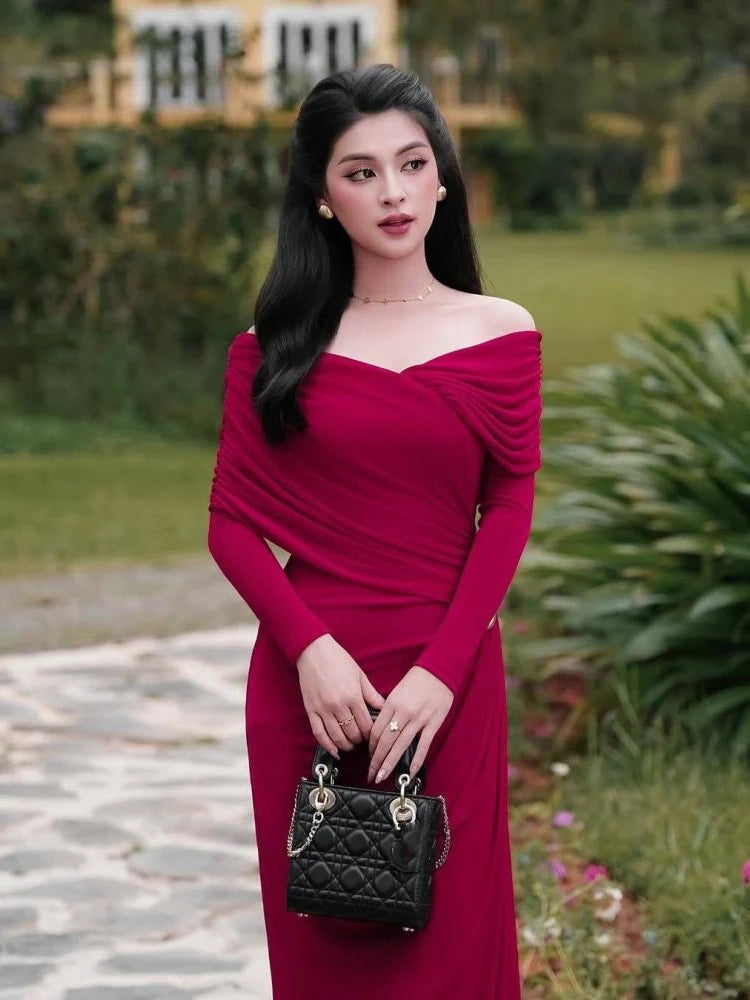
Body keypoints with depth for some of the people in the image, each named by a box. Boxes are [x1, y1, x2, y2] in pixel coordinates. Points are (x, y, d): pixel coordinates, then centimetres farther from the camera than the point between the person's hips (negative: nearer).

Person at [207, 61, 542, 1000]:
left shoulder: (500, 334, 2)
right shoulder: (278, 347, 3)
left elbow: (507, 514, -2)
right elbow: (231, 521, 0)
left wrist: (442, 670, -13)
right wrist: (309, 647, -14)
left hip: (449, 683, 0)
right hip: (310, 676, 0)